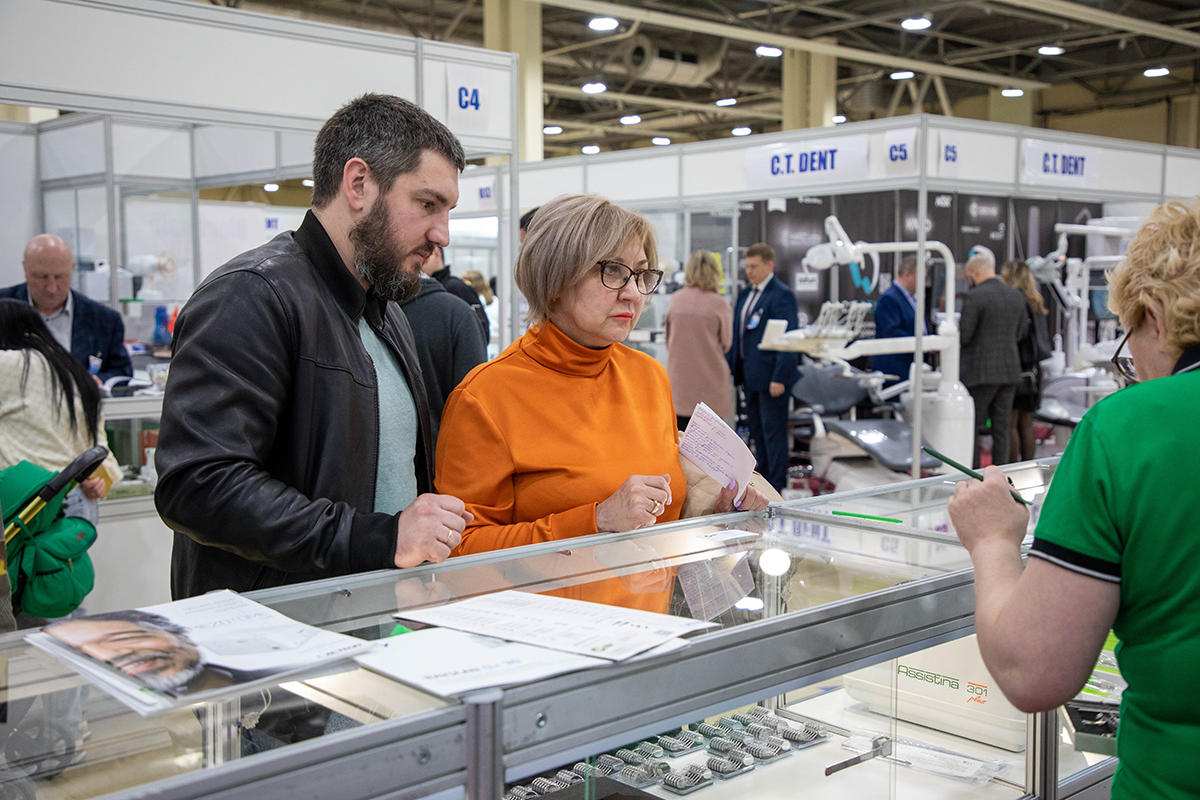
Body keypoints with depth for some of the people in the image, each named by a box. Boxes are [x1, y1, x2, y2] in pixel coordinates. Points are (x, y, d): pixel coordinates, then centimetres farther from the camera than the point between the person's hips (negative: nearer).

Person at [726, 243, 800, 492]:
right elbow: (736, 333, 20)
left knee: (773, 431, -1)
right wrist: (730, 364, 15)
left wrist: (780, 378, -20)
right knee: (756, 428, 15)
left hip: (770, 376, -8)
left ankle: (776, 486, 6)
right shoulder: (746, 294, 13)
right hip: (749, 374, 8)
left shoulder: (782, 295, -13)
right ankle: (762, 477, 26)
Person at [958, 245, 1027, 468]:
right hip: (1009, 370, 6)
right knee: (1001, 429, 10)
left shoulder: (974, 297, -13)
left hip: (980, 372, -6)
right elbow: (1019, 334, 14)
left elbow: (963, 336, -14)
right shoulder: (1017, 296, 8)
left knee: (972, 428, 2)